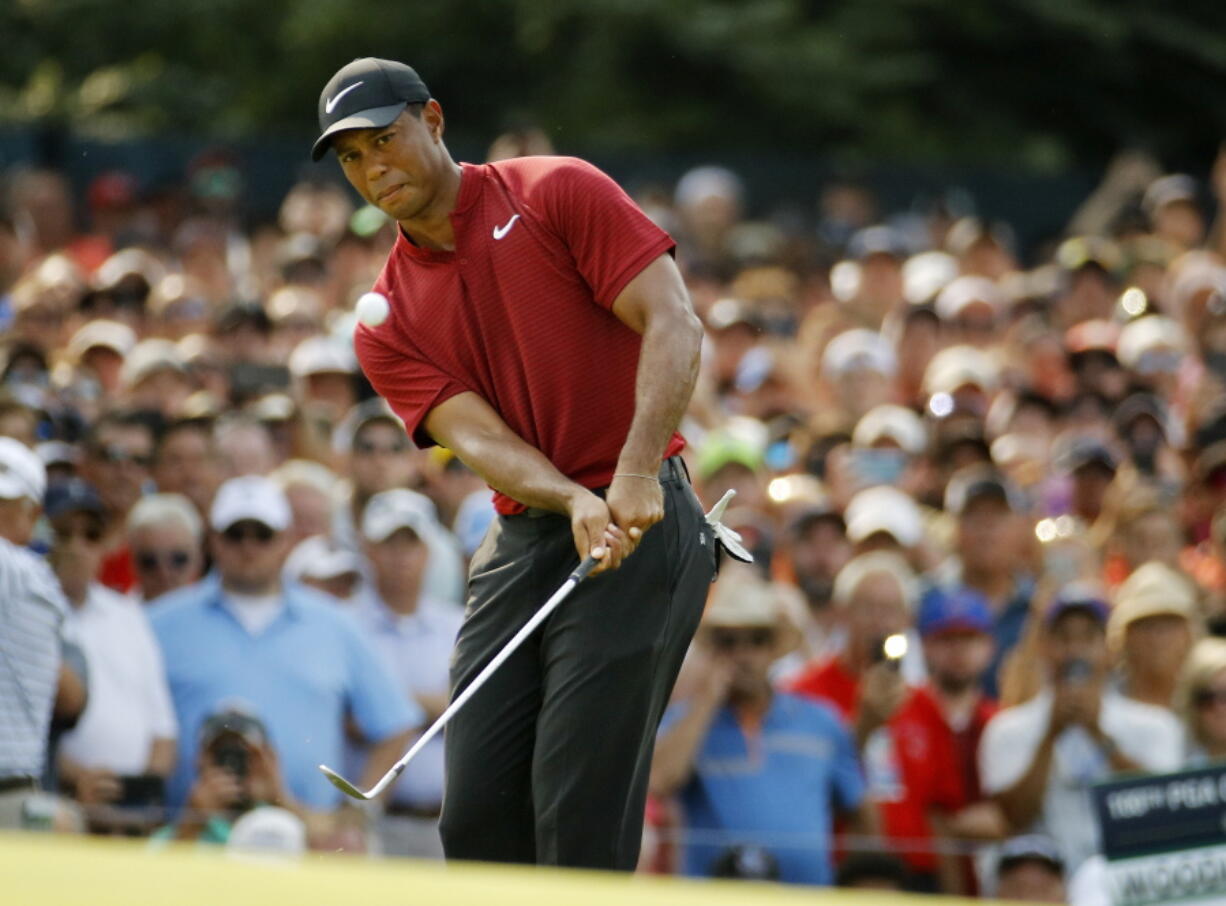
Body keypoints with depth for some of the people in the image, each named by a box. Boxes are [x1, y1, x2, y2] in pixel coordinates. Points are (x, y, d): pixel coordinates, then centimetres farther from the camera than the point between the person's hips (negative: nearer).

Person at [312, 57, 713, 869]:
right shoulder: (387, 324, 11)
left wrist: (636, 474, -23)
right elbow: (477, 435, -4)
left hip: (641, 526, -6)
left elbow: (674, 323, -9)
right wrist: (574, 502, -25)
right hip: (522, 545, 6)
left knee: (579, 808, -13)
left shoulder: (560, 192, -1)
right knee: (477, 816, 1)